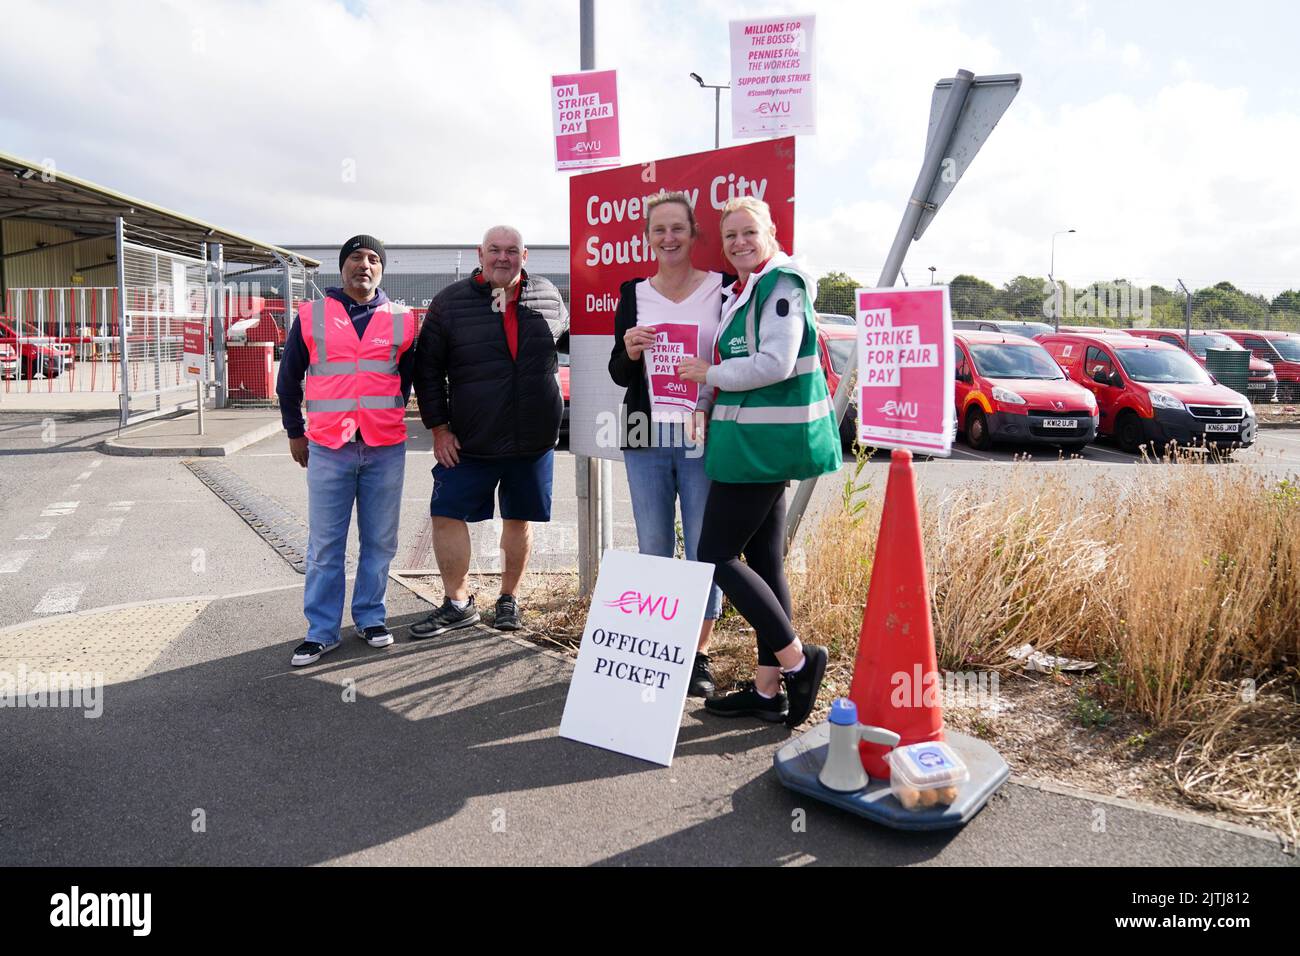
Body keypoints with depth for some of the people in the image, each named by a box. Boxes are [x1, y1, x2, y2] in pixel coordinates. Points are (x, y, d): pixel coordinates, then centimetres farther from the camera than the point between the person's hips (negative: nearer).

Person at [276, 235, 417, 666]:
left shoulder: (401, 320, 7)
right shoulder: (311, 316, 5)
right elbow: (288, 378, 14)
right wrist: (295, 432, 16)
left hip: (385, 450, 1)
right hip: (327, 448, -1)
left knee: (379, 542, 8)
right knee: (325, 546, 3)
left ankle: (370, 618, 23)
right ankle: (322, 631, 13)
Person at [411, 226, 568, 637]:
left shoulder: (548, 295, 3)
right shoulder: (450, 301, -2)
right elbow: (427, 368, 1)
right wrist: (439, 428, -3)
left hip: (535, 438, 1)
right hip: (469, 440, -1)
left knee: (519, 519, 10)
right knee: (446, 515, 0)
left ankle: (508, 598, 28)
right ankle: (458, 603, 16)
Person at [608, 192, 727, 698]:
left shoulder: (721, 288, 2)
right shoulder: (634, 293, 9)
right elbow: (619, 374, 9)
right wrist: (629, 353, -11)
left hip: (702, 437, -2)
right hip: (646, 436, 3)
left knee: (704, 551, 2)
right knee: (653, 548, 10)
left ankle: (699, 656, 15)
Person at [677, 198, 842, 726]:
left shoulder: (781, 285, -10)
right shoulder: (744, 290, 19)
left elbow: (775, 364, -21)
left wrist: (709, 373, -9)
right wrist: (706, 406, 8)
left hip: (761, 443, -10)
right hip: (755, 443, 10)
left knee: (716, 556, -6)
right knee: (763, 561, 10)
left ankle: (796, 658, 1)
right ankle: (768, 688, 18)